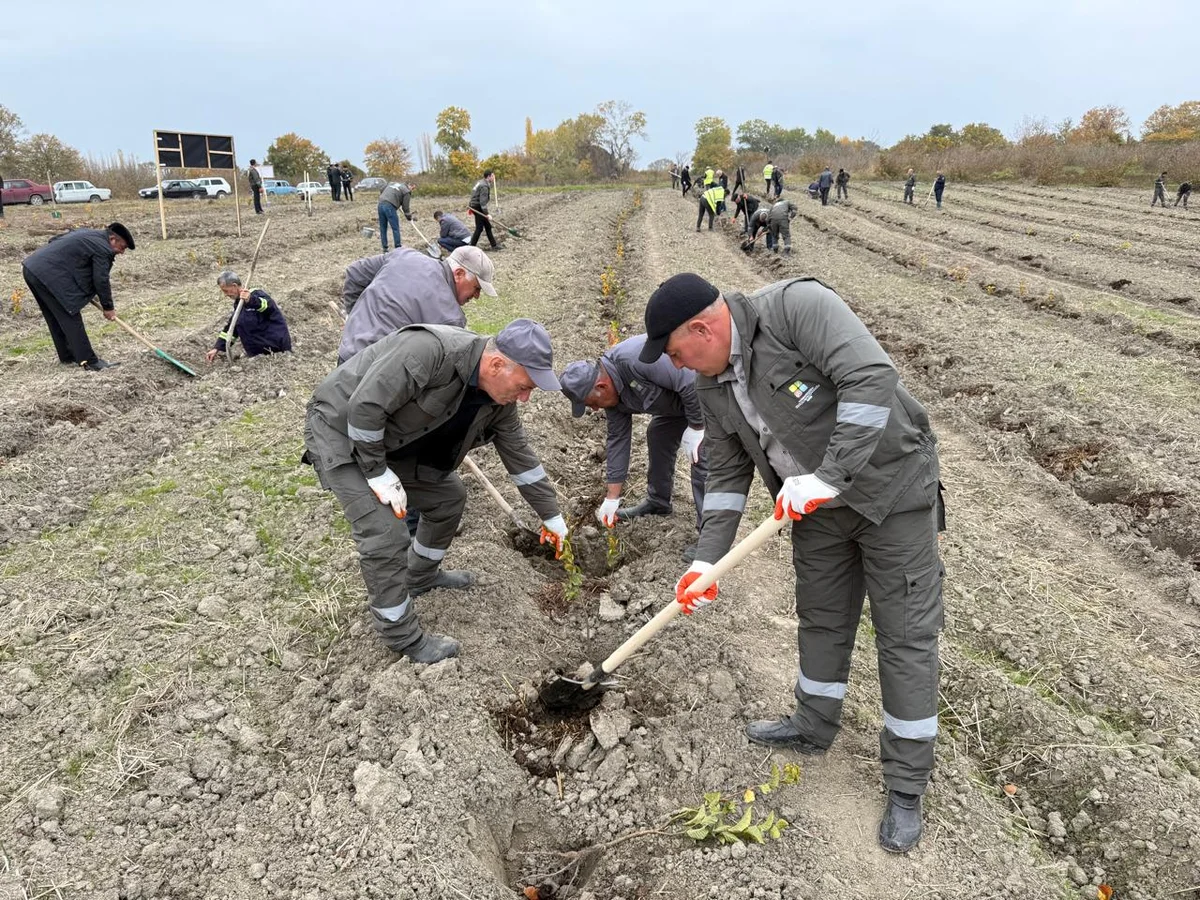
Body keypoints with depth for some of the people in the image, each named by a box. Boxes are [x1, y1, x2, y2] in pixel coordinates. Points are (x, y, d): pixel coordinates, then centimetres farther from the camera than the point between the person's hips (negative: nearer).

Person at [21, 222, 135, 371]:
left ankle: (67, 357, 26)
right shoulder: (102, 248, -11)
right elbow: (101, 281, -8)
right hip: (48, 275, -10)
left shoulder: (88, 234, 19)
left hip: (32, 267, 10)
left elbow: (54, 240, 28)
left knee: (56, 319, 17)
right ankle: (89, 361, -5)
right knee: (70, 319, -7)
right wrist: (108, 307, 4)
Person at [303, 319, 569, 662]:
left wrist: (551, 515, 9)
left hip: (393, 439, 8)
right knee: (386, 537, -14)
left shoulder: (499, 399, -9)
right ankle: (402, 636, 6)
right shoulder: (429, 351, -36)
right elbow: (364, 406, -33)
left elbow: (520, 454, 3)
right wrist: (377, 473, -23)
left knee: (449, 497, 12)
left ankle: (421, 576, 37)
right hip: (343, 430, -8)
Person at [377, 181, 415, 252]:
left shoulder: (395, 183, 24)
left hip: (380, 205, 7)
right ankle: (398, 249, 4)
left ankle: (385, 249, 15)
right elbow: (405, 207, 3)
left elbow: (381, 191, 26)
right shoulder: (407, 192, 2)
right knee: (395, 229, 2)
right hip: (390, 207, -7)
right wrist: (409, 217, 18)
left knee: (383, 229, 11)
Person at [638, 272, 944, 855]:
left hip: (893, 489, -7)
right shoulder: (713, 386, 0)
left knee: (906, 636, 2)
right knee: (821, 619, 19)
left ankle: (906, 789, 16)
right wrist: (706, 560, -1)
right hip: (817, 504, 7)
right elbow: (727, 475, 5)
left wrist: (827, 476, -31)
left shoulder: (796, 306, -23)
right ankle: (814, 727, 41)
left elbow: (872, 379, -32)